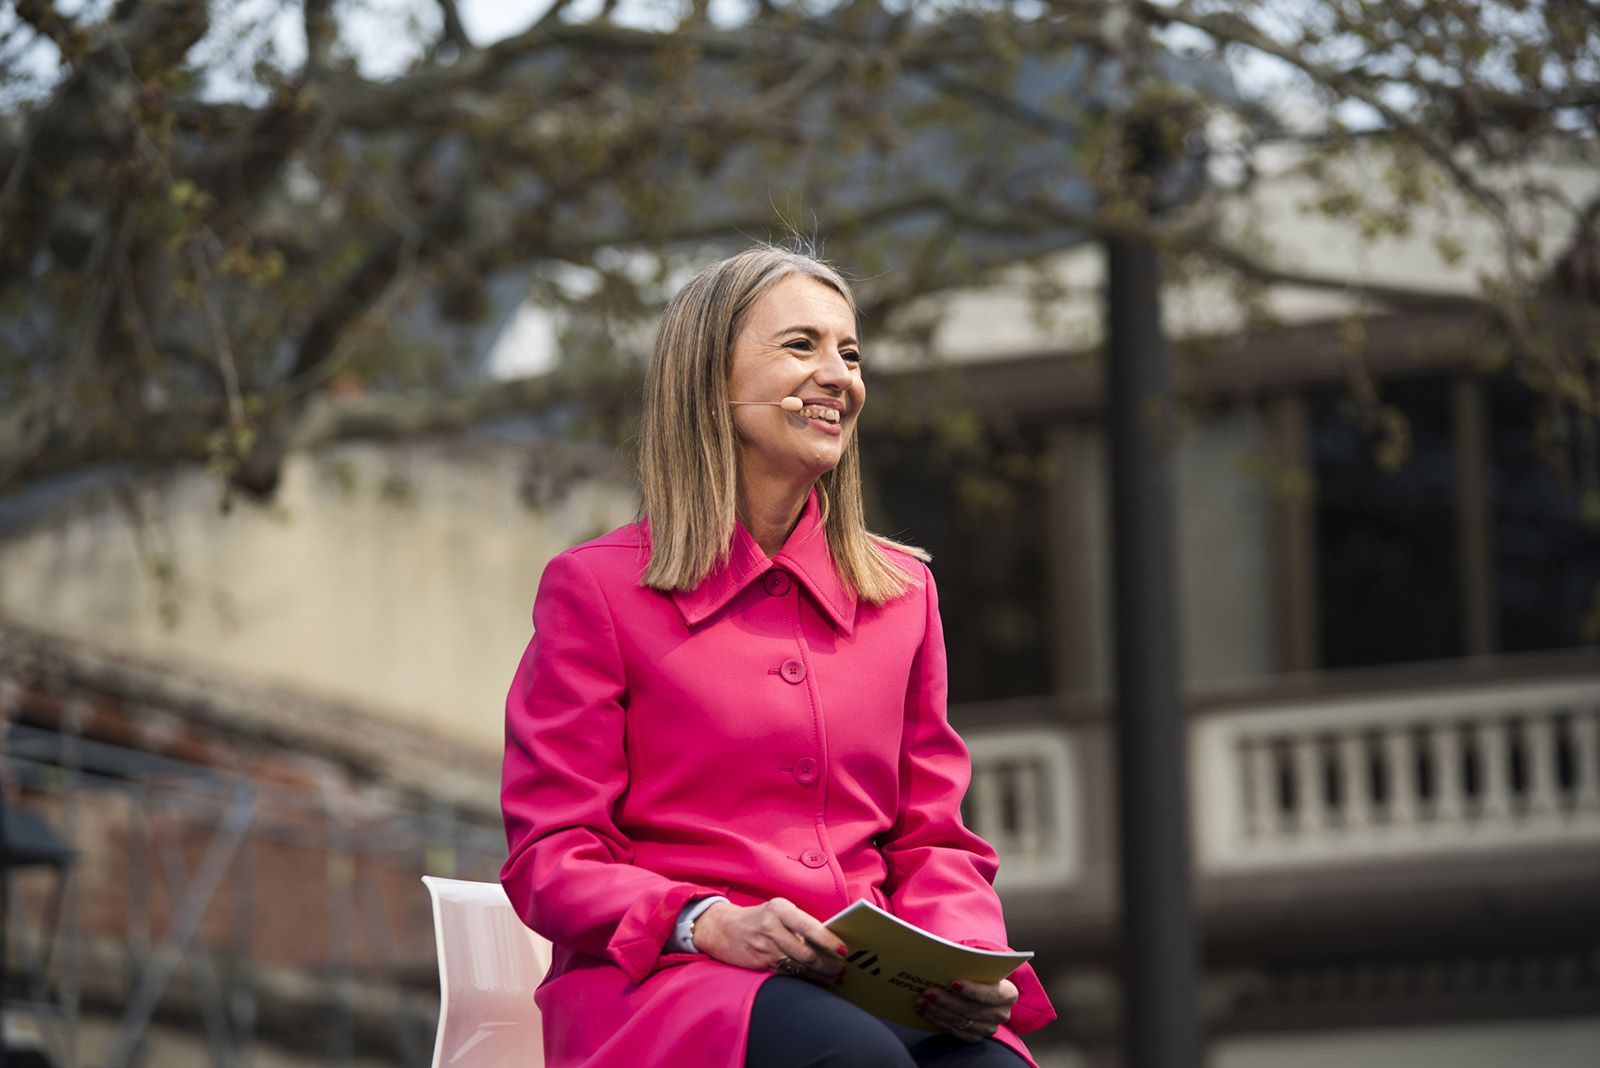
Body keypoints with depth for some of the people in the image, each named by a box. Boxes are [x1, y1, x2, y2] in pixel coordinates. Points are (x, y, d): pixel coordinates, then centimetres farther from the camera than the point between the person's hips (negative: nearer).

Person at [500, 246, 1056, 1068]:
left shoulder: (902, 591, 19)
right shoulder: (595, 588, 5)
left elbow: (932, 839, 17)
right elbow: (548, 861, 1)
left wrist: (966, 956, -6)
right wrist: (709, 925, -18)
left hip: (868, 986, 4)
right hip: (661, 984, -4)